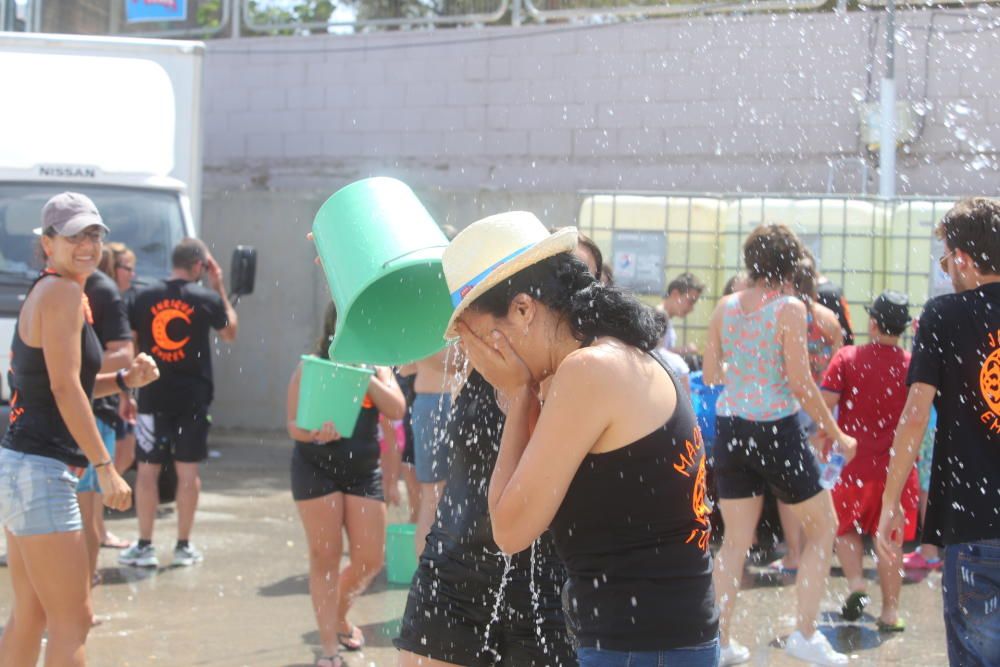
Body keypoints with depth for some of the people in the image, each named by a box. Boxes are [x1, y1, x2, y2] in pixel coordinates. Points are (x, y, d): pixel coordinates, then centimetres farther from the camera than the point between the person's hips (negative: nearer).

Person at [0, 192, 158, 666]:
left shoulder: (42, 291, 17)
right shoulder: (64, 292, -12)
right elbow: (65, 388, -18)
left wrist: (125, 379, 9)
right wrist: (105, 467, -17)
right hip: (39, 471, -10)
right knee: (72, 623, -8)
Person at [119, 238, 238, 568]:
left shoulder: (144, 297, -1)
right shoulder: (207, 299, -4)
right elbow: (230, 332, 14)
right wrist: (220, 288, 18)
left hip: (153, 396, 1)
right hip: (193, 397, -1)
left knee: (147, 469, 6)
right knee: (188, 470, 7)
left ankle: (144, 546, 7)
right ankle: (183, 546, 11)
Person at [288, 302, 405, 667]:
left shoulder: (375, 366, 4)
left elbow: (397, 410, -11)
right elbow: (293, 425, -9)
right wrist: (314, 433, -31)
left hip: (364, 470, 3)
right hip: (316, 469, -3)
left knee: (371, 559, 4)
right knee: (325, 557, -1)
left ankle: (338, 615, 33)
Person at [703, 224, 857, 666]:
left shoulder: (725, 307, 3)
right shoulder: (789, 309, -12)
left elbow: (710, 375, 8)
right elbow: (801, 384, -14)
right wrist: (838, 436, -4)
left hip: (730, 428, 5)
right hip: (776, 429, -5)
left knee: (736, 539, 14)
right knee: (822, 527, 11)